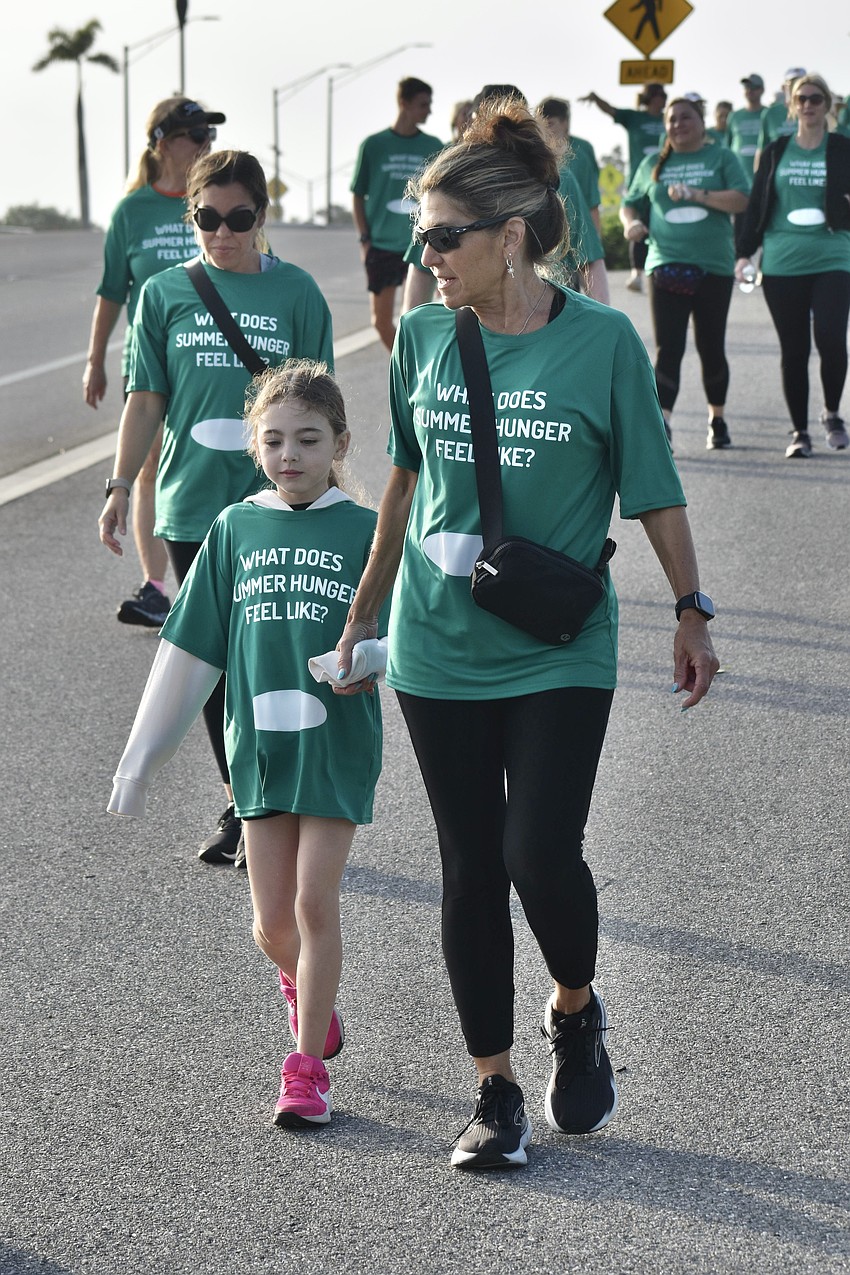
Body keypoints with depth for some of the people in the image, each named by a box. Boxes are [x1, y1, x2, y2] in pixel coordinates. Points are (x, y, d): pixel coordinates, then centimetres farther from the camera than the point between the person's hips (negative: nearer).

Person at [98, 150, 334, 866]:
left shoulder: (295, 292, 0)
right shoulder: (165, 294, 5)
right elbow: (147, 401, 8)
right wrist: (121, 487, 2)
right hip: (191, 510, 2)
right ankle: (240, 807, 21)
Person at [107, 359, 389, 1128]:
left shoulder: (364, 531, -2)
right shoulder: (236, 531, 5)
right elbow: (189, 651, 8)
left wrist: (365, 657, -24)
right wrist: (142, 759, 9)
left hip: (338, 745, -2)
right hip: (260, 745, 2)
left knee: (316, 904, -3)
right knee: (273, 921, 5)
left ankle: (308, 1063, 9)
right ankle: (302, 985, 38)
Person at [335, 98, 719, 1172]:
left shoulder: (601, 340, -10)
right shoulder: (423, 336, 1)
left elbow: (653, 488, -1)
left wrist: (691, 612, 4)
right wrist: (364, 610, 19)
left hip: (559, 652, -3)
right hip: (438, 649, 3)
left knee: (540, 854, -12)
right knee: (471, 869, 7)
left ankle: (576, 1011, 20)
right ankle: (495, 1089, 19)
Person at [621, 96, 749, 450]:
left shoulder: (721, 158, 7)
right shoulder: (653, 164, 15)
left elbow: (741, 200, -6)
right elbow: (630, 204, 22)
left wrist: (696, 194, -17)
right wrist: (631, 223, -2)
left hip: (713, 267, -1)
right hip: (666, 267, 1)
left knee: (711, 348, 6)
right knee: (668, 348, -10)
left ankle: (717, 419, 25)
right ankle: (661, 427, -18)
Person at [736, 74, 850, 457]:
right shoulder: (776, 152, 11)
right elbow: (756, 206, 12)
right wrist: (745, 253, 5)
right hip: (782, 263, 2)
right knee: (793, 350, 2)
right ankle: (799, 432, 12)